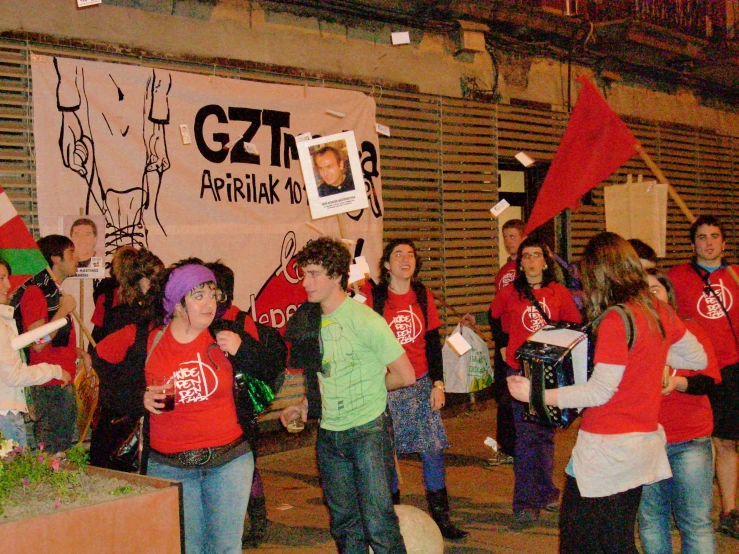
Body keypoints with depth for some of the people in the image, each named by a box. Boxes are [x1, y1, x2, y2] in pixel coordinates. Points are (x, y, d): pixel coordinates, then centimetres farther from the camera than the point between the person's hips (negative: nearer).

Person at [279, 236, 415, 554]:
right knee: (344, 525, 15)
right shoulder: (310, 320, 5)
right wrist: (306, 405, 7)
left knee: (378, 524, -6)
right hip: (329, 433, 6)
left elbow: (406, 376, -11)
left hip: (368, 431, -6)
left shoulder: (364, 320, -14)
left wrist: (367, 388, 0)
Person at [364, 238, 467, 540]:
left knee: (433, 448, 1)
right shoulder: (373, 297, -3)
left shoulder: (423, 296, 7)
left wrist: (438, 383, 5)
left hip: (421, 384, 3)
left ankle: (441, 516, 13)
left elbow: (433, 342, 9)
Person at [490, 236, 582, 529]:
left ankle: (545, 493, 24)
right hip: (521, 370, -2)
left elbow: (574, 327, 13)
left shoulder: (559, 293, 4)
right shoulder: (508, 294, 2)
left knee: (546, 433, 11)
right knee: (527, 435, -6)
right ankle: (526, 502, -2)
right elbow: (494, 319, 18)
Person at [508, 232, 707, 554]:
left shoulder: (615, 320, -18)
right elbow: (698, 359, 17)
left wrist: (536, 394, -16)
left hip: (608, 448, -8)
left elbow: (600, 391, -19)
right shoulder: (659, 312, 4)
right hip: (644, 440, 8)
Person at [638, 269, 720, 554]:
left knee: (697, 522, -1)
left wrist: (678, 383, -21)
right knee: (650, 519, 6)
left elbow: (710, 379, -3)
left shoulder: (689, 330, 4)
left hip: (690, 441, -1)